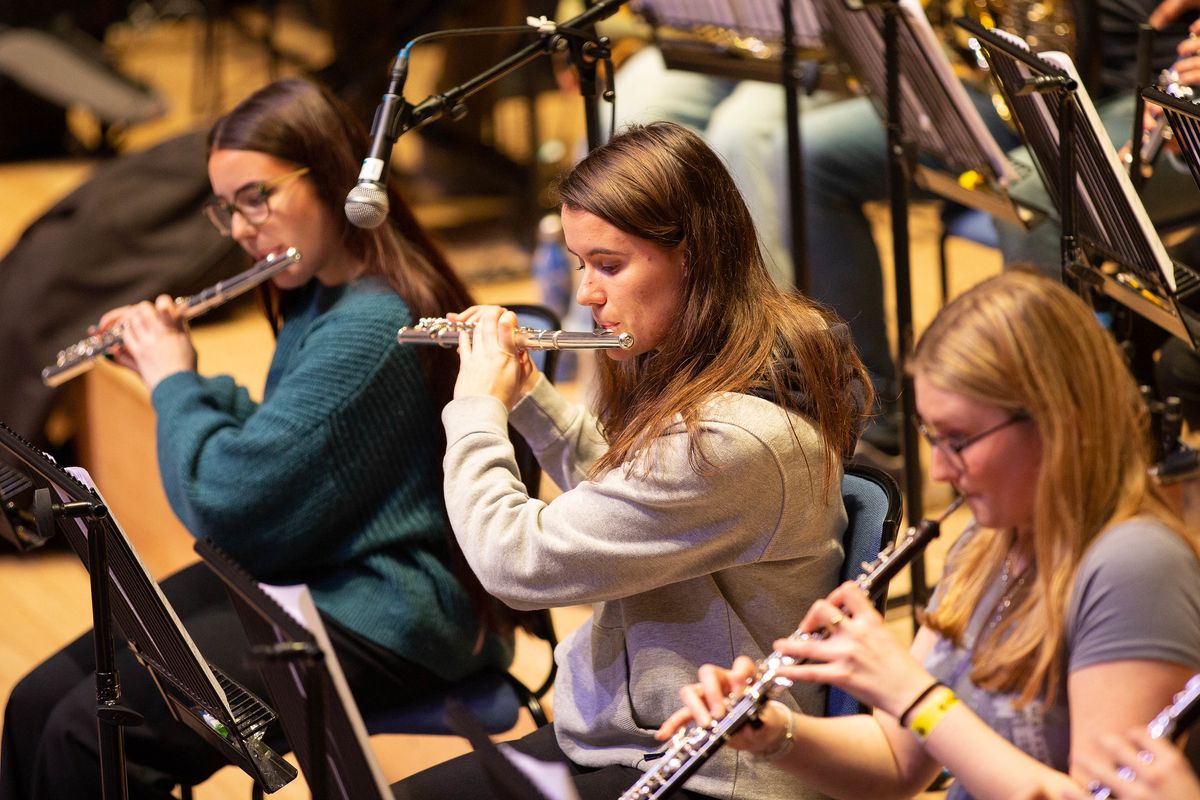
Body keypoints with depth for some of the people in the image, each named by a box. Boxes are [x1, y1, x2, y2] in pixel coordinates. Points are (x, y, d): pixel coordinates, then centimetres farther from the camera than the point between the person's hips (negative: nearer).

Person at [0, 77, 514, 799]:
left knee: (87, 734, -20)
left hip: (375, 622, -10)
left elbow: (224, 500, -24)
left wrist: (174, 382, -7)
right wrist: (182, 374, 10)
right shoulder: (316, 298, 10)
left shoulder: (370, 327, -23)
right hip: (288, 575, 10)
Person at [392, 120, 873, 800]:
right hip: (618, 732, 10)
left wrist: (479, 408, -8)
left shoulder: (733, 440, -28)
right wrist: (524, 391, 13)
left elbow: (517, 562, -24)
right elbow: (623, 489, 26)